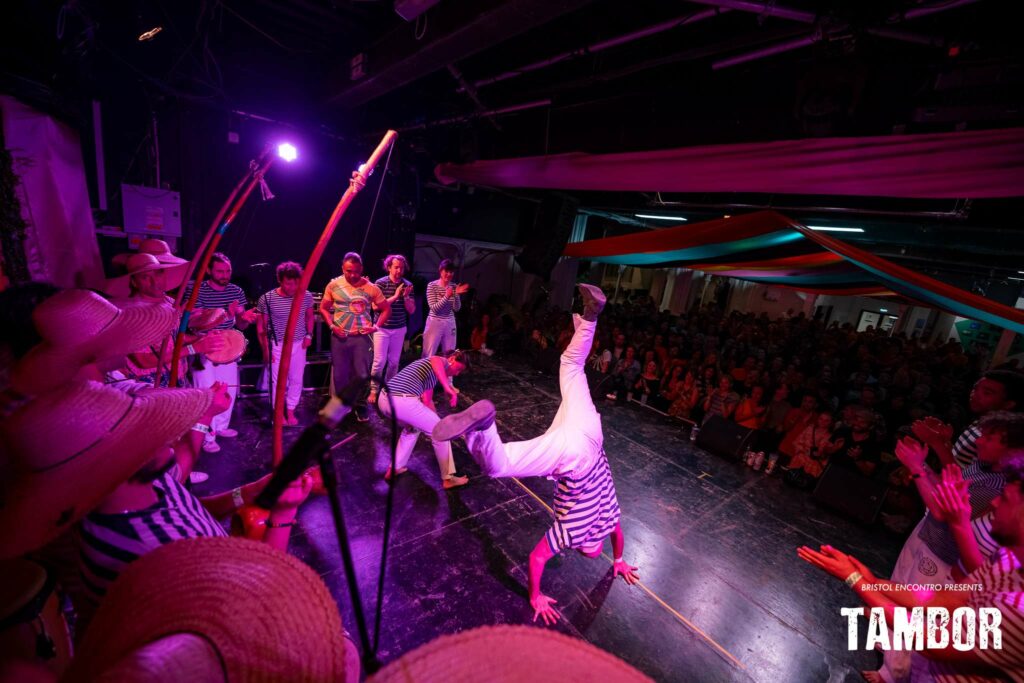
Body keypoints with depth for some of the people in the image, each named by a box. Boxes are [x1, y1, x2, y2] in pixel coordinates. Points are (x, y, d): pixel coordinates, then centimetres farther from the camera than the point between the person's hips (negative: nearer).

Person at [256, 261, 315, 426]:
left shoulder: (306, 296, -10)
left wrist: (309, 335, -1)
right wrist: (265, 349, -9)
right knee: (277, 380, 9)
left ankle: (290, 411, 30)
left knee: (297, 379, 11)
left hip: (299, 344, 2)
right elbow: (261, 326, -7)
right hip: (277, 345, -2)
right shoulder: (267, 299, -17)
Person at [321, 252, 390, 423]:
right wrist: (331, 326, -5)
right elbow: (323, 308, 9)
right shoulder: (334, 285, -1)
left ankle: (360, 406, 23)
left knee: (362, 374, 2)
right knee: (340, 375, 10)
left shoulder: (371, 287, -5)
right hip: (339, 337, 1)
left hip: (361, 337, -1)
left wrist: (376, 326, -6)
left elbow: (386, 309, 4)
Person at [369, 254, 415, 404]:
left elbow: (411, 310, 1)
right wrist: (395, 296, -22)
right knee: (379, 361, -3)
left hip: (399, 329, 3)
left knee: (394, 361, 10)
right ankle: (374, 390, 11)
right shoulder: (381, 283, -8)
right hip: (382, 328, -3)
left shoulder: (408, 285, 1)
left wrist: (406, 297, -17)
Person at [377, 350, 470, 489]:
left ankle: (395, 468, 37)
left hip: (384, 399, 9)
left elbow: (427, 401, 33)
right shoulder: (442, 360, 7)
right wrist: (448, 388, -26)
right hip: (403, 402, -9)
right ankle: (448, 478, 21)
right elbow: (436, 362, -19)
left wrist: (435, 419, 36)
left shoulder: (431, 374, 32)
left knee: (413, 427, 36)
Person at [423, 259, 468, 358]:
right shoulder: (432, 285, -9)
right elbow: (433, 308, -16)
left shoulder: (454, 287, 4)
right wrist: (447, 297, -28)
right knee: (428, 355, 2)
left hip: (450, 323, 4)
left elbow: (456, 308, -2)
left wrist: (456, 295, -18)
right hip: (434, 323, -4)